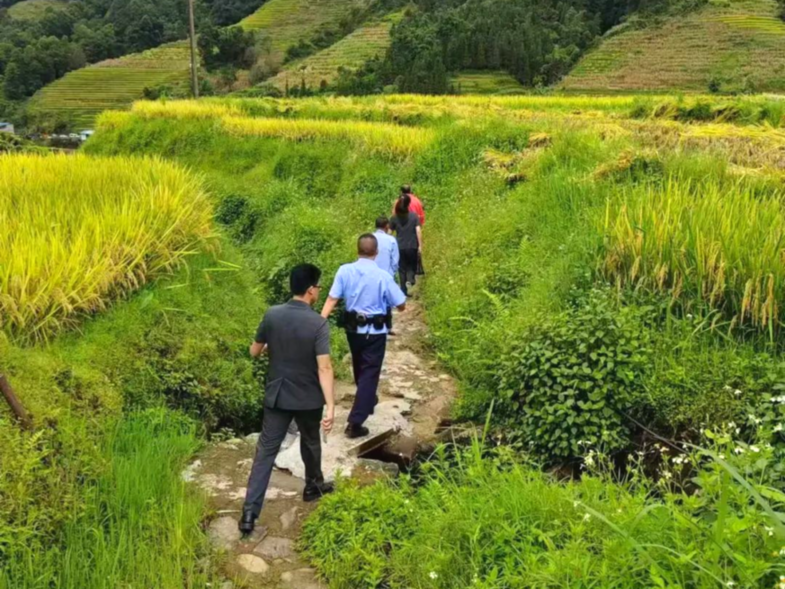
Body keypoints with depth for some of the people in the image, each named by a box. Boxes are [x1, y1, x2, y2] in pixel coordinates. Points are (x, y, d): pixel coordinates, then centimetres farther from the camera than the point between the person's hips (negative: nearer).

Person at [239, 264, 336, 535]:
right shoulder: (318, 323, -18)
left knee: (266, 451, 5)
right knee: (310, 442, 23)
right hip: (308, 398, -2)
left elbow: (254, 352, 4)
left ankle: (249, 512, 1)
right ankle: (314, 486, 45)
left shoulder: (272, 315, -7)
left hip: (277, 396, 2)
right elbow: (324, 368, -23)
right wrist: (331, 406, -22)